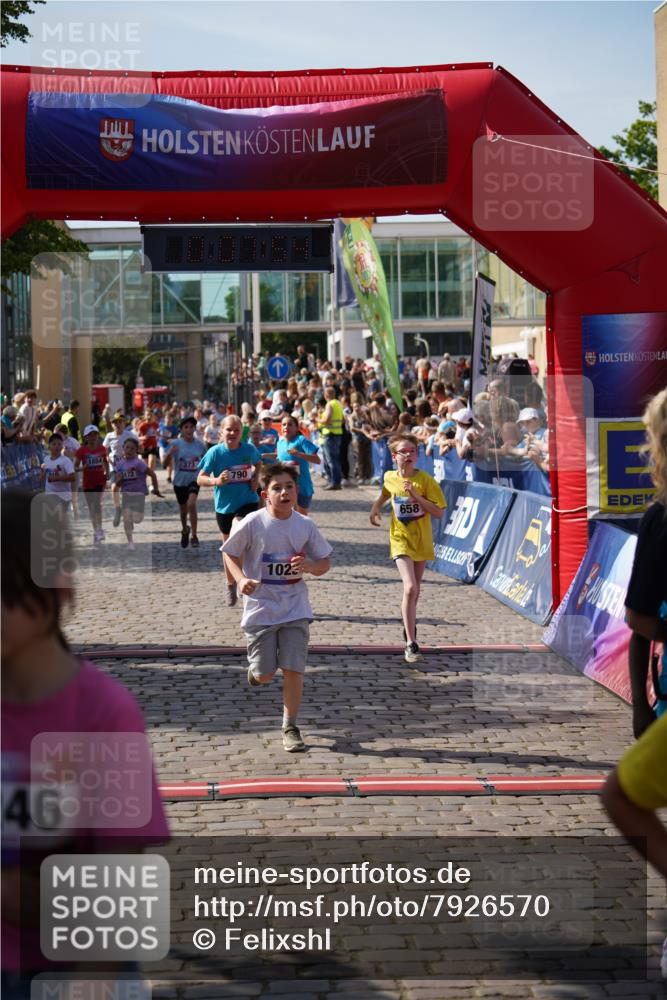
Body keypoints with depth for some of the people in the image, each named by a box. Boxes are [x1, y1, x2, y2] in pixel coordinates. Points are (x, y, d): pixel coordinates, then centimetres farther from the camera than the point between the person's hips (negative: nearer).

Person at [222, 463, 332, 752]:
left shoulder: (305, 525, -4)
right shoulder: (253, 523, -11)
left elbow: (325, 563, 6)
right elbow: (230, 553, 2)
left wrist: (308, 566, -16)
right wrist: (241, 579, -16)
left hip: (295, 609, 1)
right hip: (260, 608, -1)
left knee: (293, 669, -5)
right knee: (265, 675, 2)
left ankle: (290, 727, 12)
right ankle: (255, 668, 40)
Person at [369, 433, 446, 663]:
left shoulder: (425, 480, -11)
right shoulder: (389, 478, -2)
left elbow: (439, 513, -15)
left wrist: (416, 496, -23)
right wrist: (375, 509, 9)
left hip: (422, 540, 1)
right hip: (400, 539, -1)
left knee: (414, 590, 16)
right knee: (410, 588, -18)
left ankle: (409, 623, 45)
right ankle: (411, 644, -18)